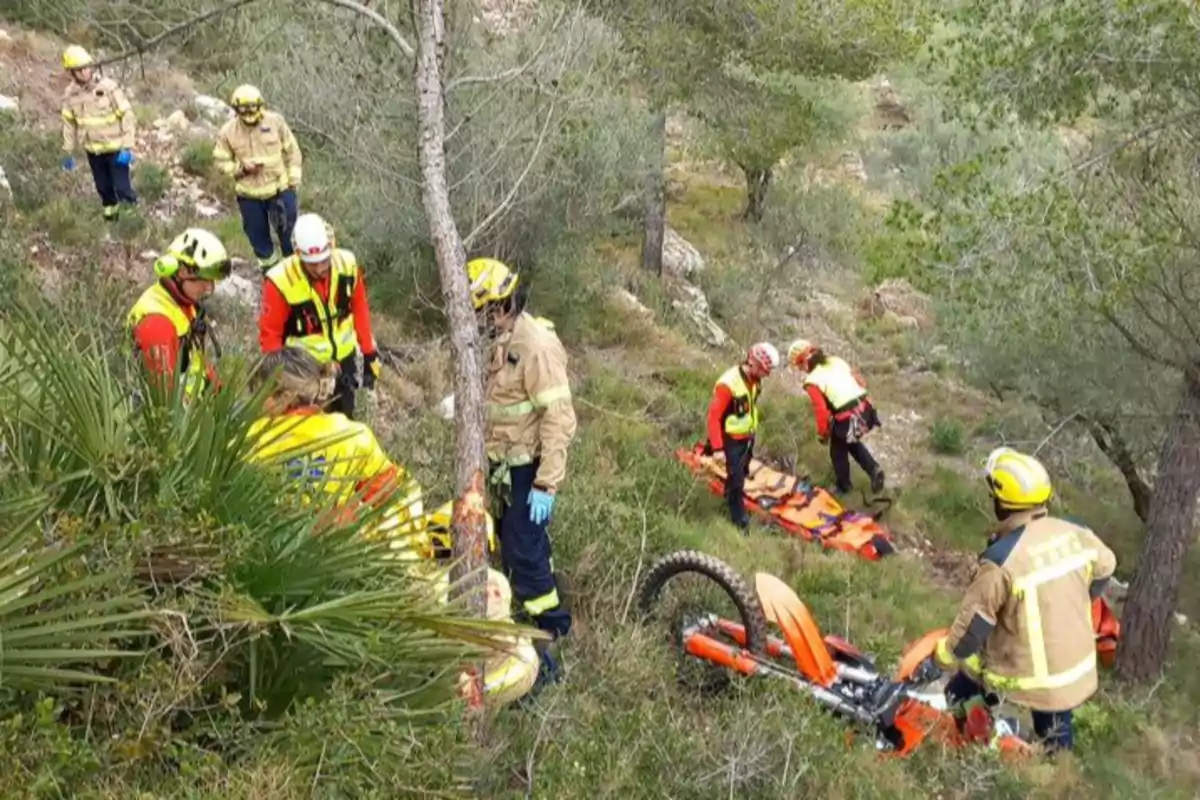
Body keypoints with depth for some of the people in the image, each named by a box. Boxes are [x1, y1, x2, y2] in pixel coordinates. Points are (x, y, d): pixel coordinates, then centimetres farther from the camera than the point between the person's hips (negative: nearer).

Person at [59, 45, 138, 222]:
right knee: (104, 188, 18)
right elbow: (69, 123, 7)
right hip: (93, 151, 4)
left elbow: (127, 117, -15)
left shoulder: (109, 87, -18)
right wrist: (68, 153, 9)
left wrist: (127, 147, -18)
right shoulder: (71, 94, -5)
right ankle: (111, 219, 39)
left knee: (122, 187, -3)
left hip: (115, 149, -4)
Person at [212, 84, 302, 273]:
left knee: (289, 228, 6)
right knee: (257, 233, 13)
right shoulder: (227, 132, -9)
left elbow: (292, 152, 0)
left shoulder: (276, 122, -9)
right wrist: (242, 168, -17)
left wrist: (294, 180, -3)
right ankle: (268, 264, 35)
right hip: (249, 194, 1)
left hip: (280, 188, -1)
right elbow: (220, 161, 0)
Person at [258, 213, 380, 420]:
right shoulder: (281, 281, -28)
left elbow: (360, 309, -1)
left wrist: (369, 354, 3)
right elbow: (270, 333, -16)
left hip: (344, 359, 4)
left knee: (344, 421, 23)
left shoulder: (347, 264, -17)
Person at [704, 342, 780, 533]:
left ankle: (732, 503, 46)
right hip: (733, 440, -7)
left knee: (742, 474, 23)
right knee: (736, 480, 0)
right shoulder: (728, 384, -31)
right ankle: (740, 521, 15)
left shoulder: (754, 379, -6)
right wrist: (717, 448, -26)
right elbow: (714, 416, -26)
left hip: (748, 436, 7)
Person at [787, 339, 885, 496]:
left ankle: (844, 486, 37)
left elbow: (821, 411, -13)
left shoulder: (812, 381, -10)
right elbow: (861, 381, 13)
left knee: (838, 452, 20)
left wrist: (822, 433, 2)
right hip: (865, 408, 7)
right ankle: (874, 469, 17)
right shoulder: (836, 361, 10)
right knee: (852, 443, 33)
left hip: (847, 419, -7)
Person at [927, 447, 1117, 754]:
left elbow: (973, 623, -19)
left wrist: (942, 658, -3)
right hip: (1077, 672, 6)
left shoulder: (1002, 560, -28)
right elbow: (1104, 570, 12)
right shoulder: (1077, 535, -9)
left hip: (1027, 677, -6)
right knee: (1055, 737, 30)